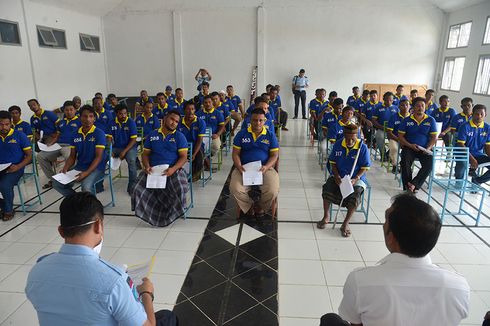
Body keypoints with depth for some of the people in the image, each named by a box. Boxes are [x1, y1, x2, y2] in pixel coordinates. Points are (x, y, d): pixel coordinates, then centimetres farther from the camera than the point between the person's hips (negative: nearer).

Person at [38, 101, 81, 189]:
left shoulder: (79, 121, 5)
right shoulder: (61, 122, 25)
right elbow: (57, 136, 27)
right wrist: (50, 144, 8)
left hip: (70, 145, -7)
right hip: (58, 145, 7)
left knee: (69, 157, -41)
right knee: (40, 156, -11)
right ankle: (52, 179, 1)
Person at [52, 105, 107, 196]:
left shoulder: (99, 133, -10)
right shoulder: (76, 135, 7)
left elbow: (98, 157, -15)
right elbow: (72, 156, 12)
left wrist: (86, 173, -25)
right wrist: (65, 168, -8)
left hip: (96, 168, -6)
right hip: (79, 167, 6)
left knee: (86, 187, -33)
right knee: (57, 183, -6)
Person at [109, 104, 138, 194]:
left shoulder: (131, 122, -9)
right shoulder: (112, 123, 2)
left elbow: (133, 140, -11)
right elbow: (110, 138, 4)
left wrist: (124, 151, -20)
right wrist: (110, 151, -12)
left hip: (129, 147, -4)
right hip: (116, 147, 4)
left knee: (131, 161, -34)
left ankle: (132, 186, -20)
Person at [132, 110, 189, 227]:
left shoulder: (180, 136, 6)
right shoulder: (152, 135, 16)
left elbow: (183, 157, -1)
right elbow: (145, 154, 16)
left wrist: (173, 169, -19)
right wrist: (147, 166, -6)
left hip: (173, 170, -2)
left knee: (180, 190, -31)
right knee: (140, 189, -24)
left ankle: (172, 213, -1)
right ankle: (152, 213, 1)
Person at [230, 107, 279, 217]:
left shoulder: (270, 135, 7)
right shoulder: (242, 134, 7)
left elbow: (274, 155, 5)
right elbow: (235, 154, 7)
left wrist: (266, 167, -14)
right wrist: (239, 166, -13)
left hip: (265, 168, 0)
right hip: (244, 168, 0)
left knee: (272, 191, -27)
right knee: (235, 189, -28)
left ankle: (260, 206, 11)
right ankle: (249, 206, 7)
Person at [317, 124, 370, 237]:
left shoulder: (362, 147, -11)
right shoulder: (338, 144, -3)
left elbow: (364, 168, -7)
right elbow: (333, 162, 4)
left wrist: (355, 179, -22)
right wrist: (336, 176, -13)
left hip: (356, 178, -2)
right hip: (338, 177, 2)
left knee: (355, 195, -31)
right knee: (327, 188, -25)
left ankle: (345, 223, -11)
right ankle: (326, 216, 0)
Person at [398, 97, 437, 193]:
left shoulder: (430, 120, 8)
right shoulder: (406, 120, 6)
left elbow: (434, 137, 7)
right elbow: (400, 136, 3)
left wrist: (428, 148, -10)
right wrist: (410, 145, -12)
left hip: (424, 149, 1)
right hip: (409, 148, -1)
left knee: (429, 165, -27)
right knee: (405, 163, -29)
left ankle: (413, 184, -22)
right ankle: (407, 188, -18)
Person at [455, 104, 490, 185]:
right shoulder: (465, 126, -10)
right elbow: (461, 144, -14)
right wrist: (471, 158, -22)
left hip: (478, 154, 6)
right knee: (462, 163, -39)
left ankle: (476, 181, 10)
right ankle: (459, 180, -4)